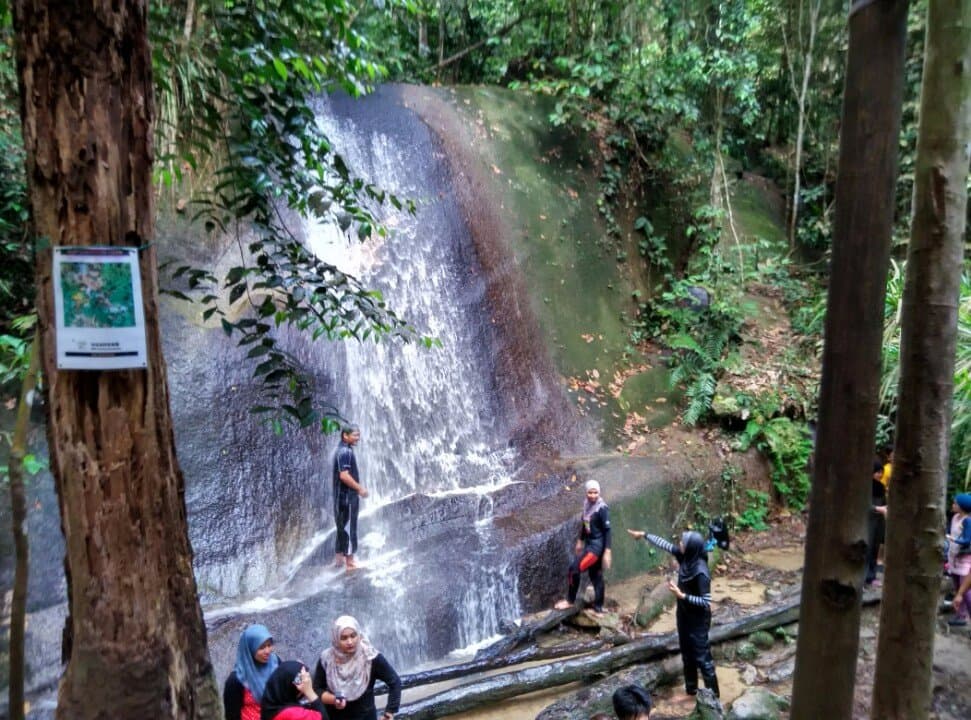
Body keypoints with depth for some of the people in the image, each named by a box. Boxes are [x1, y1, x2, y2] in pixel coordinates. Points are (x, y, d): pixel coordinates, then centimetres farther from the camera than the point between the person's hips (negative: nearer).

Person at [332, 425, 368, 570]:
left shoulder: (344, 451, 14)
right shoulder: (345, 452, -17)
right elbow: (344, 476, -24)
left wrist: (358, 487, 18)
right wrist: (360, 488, -16)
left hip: (342, 497, 10)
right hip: (347, 497, -10)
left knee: (343, 527, 17)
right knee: (349, 528, -4)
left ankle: (339, 557, 25)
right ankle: (349, 562, 1)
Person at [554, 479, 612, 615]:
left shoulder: (602, 509, -18)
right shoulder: (587, 506, 4)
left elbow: (607, 530, -18)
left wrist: (607, 552, -20)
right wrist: (580, 541, 23)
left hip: (597, 545, -8)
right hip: (589, 543, 8)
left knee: (574, 569, -12)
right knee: (595, 575, 14)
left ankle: (570, 601, 4)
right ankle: (598, 608, 23)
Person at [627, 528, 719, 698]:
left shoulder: (701, 572, -30)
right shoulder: (685, 557, -10)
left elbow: (706, 601, -27)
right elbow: (666, 545, 5)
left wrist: (682, 595, -29)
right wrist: (644, 535, 12)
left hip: (698, 620, -8)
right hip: (684, 615, 8)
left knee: (702, 657, 5)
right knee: (687, 653, 22)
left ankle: (712, 695, 21)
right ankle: (691, 689, 39)